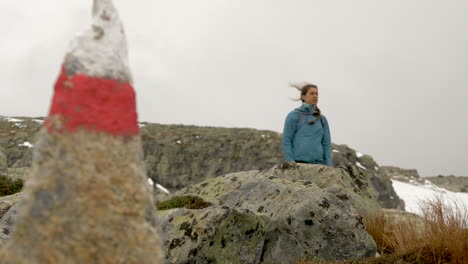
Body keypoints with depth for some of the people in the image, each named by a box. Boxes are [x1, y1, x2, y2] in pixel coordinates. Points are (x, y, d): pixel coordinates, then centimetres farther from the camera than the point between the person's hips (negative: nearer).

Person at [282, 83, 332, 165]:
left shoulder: (322, 119, 15)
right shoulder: (293, 116, 2)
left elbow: (326, 143, 13)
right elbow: (286, 142, -2)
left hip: (317, 163, 4)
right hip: (299, 163, -4)